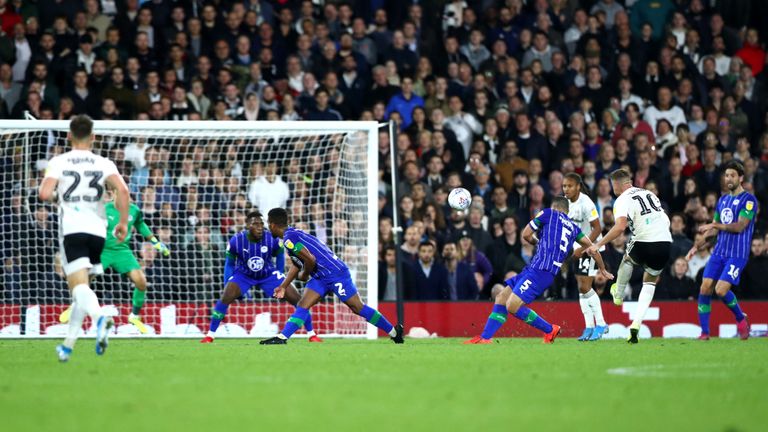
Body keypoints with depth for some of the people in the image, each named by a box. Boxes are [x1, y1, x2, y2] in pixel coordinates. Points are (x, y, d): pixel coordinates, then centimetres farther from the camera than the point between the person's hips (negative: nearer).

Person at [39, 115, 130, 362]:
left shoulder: (59, 162, 3)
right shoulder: (103, 164, 7)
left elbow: (44, 193, -10)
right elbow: (122, 189, -9)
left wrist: (56, 197, 13)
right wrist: (123, 222, -2)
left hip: (71, 229, -3)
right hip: (97, 230, 3)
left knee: (79, 286, -14)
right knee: (82, 288, 17)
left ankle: (100, 318, -45)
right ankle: (68, 345, 17)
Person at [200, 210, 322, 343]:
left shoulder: (272, 239, -24)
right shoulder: (236, 241, -25)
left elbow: (280, 256, -1)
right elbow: (229, 264, -6)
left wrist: (280, 280, 5)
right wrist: (227, 286, -8)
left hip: (268, 274, 1)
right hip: (243, 274, -1)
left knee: (295, 297, -9)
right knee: (226, 297, -26)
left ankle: (311, 334, 7)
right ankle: (210, 335, -14)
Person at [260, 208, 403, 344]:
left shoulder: (289, 238, -18)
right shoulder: (291, 235, 14)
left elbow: (310, 260, -25)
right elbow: (297, 264, 24)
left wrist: (304, 275, -5)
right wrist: (283, 286, 24)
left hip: (335, 273, -10)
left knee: (358, 307, -3)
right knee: (302, 306, 1)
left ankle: (394, 331, 6)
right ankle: (282, 337, -5)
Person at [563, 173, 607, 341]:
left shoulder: (586, 204, -21)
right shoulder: (566, 201, 2)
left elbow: (597, 229, -20)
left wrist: (583, 249, -23)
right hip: (578, 248, 8)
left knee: (585, 287, -12)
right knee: (581, 287, 6)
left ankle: (600, 324, -2)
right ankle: (589, 327, 10)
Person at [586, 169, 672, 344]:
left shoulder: (623, 200, -3)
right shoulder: (649, 194, 19)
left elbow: (620, 226, -19)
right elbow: (666, 221, 22)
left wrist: (598, 245, -16)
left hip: (644, 244, -5)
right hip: (666, 243, 5)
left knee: (628, 258, 31)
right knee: (649, 283, 22)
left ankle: (618, 295, 49)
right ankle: (636, 324, 10)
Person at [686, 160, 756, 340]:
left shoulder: (748, 200, -7)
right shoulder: (723, 200, 16)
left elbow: (740, 226, -17)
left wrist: (716, 225, -22)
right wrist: (696, 246, 16)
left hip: (737, 254, -7)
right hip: (719, 252, 7)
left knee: (721, 290, -17)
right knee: (705, 288, -6)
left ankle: (741, 318, 10)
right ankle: (704, 332, 0)